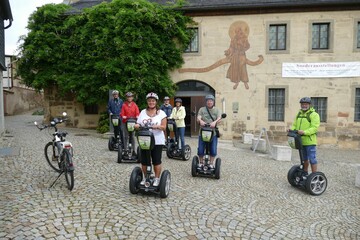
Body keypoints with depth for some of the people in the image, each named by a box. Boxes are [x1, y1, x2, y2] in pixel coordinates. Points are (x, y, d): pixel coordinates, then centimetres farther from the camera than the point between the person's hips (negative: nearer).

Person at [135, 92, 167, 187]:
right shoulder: (143, 112, 10)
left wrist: (157, 126, -23)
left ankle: (157, 179, 18)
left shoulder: (161, 113, 1)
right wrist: (137, 126, -15)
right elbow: (138, 124, 8)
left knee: (156, 161, 2)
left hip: (157, 141, -3)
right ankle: (145, 177, 25)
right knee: (144, 161, 7)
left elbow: (164, 127, -5)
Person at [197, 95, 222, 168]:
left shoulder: (216, 110, 9)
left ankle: (211, 164, 20)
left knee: (213, 150, 1)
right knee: (200, 150, 2)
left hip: (213, 133, 0)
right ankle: (201, 163, 24)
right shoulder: (202, 109, 9)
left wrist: (215, 122, -30)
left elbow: (219, 118, -7)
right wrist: (201, 121, -30)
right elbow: (198, 117, -6)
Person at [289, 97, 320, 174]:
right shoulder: (299, 114, 15)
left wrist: (304, 132, -30)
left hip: (310, 141, -7)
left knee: (312, 159, -3)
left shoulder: (314, 115, -7)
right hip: (301, 141, 7)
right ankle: (305, 173, 33)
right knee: (304, 159, 19)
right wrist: (291, 129, -5)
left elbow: (314, 128, -17)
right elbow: (295, 125, 16)